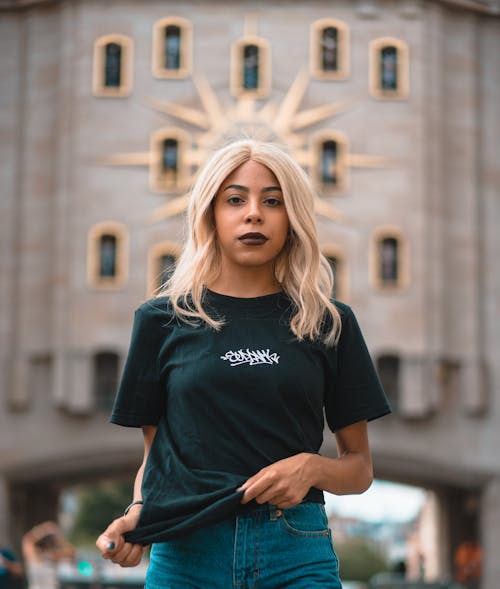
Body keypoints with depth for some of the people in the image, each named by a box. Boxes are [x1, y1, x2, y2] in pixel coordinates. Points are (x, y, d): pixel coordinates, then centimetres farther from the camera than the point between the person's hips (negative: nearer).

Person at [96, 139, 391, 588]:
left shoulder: (329, 323, 6)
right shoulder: (163, 319, 6)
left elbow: (360, 467, 10)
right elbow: (155, 452, 10)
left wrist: (312, 467, -10)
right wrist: (136, 514, -9)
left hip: (296, 551, 0)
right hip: (186, 550, 0)